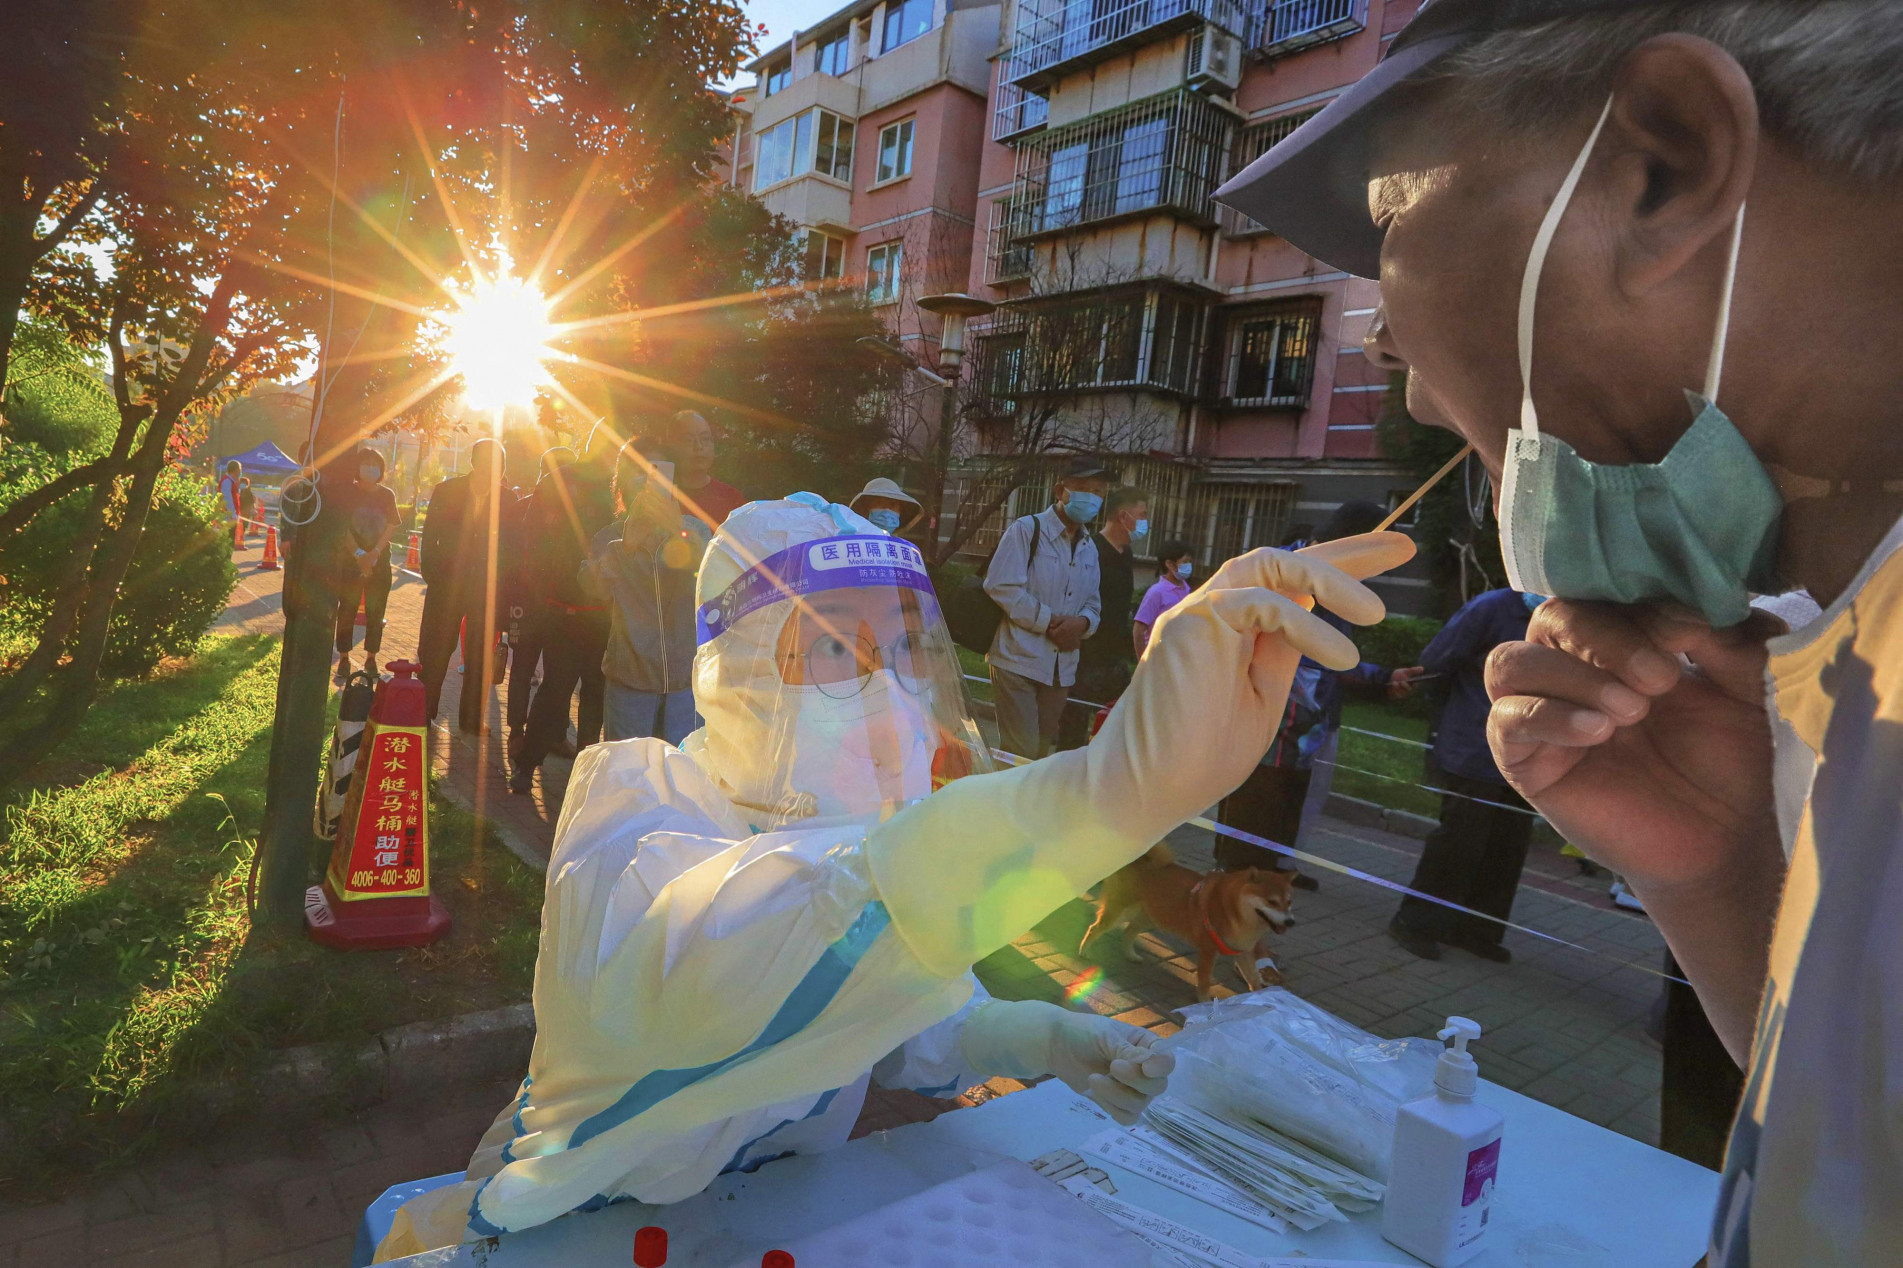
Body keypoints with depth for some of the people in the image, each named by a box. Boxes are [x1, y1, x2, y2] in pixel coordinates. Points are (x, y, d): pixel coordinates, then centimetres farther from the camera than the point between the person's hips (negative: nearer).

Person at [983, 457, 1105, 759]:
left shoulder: (1089, 548, 15)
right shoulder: (1027, 530, -6)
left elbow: (1092, 604, 15)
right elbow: (1000, 587, -15)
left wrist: (1082, 622, -9)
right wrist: (1049, 621, -18)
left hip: (1062, 669, 7)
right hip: (1018, 661, -6)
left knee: (1040, 752, 13)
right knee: (1021, 755, -9)